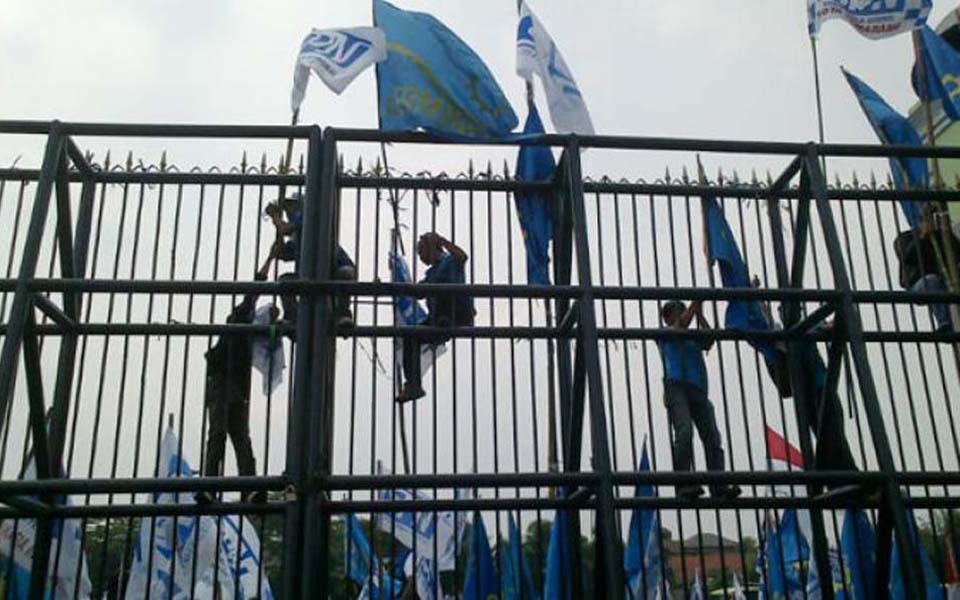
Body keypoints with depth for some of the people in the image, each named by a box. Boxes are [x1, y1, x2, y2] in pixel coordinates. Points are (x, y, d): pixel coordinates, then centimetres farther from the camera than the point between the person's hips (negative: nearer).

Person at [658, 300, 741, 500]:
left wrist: (699, 314, 14)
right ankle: (683, 485, -31)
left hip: (698, 390, 5)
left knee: (712, 436, -11)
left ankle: (719, 486, -20)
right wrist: (694, 305, 10)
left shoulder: (693, 339, 31)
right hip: (677, 387, -5)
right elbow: (682, 323, 1)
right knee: (684, 432, -25)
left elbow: (709, 339, 12)